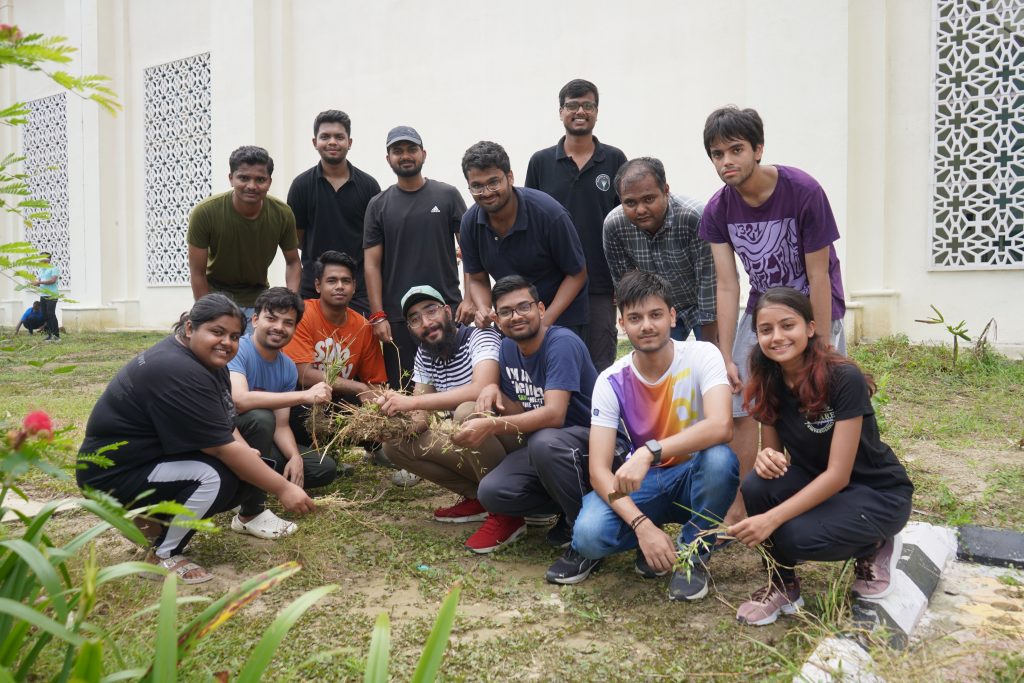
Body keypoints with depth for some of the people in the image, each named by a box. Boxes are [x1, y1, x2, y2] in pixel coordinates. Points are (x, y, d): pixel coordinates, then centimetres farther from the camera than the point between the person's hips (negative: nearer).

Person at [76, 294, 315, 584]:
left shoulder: (207, 361, 2)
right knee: (214, 478, -28)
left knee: (241, 474, -4)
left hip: (153, 456, 10)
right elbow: (223, 449, -29)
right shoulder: (179, 373, -28)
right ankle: (164, 557, -8)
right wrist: (283, 489, -25)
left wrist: (248, 453, -16)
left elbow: (223, 427, 5)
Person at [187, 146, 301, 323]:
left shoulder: (282, 214, -16)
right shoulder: (205, 212, -22)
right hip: (216, 293, -2)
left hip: (257, 295, 2)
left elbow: (293, 262, -1)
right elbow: (197, 272, -14)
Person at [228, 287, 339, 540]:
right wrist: (304, 396, -37)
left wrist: (295, 457, -23)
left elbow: (281, 425, -2)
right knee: (260, 417, -37)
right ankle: (251, 514, -25)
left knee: (325, 468, -2)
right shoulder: (237, 349, -21)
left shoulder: (288, 368, -1)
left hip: (260, 443, 7)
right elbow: (239, 400, -39)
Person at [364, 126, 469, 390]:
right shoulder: (378, 205, 8)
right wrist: (378, 316, -4)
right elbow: (372, 263, 5)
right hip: (397, 318, 1)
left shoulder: (447, 195, 5)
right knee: (401, 390, 4)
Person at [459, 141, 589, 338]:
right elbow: (477, 280, 3)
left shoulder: (549, 214, -24)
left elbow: (577, 273, -14)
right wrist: (483, 311, -19)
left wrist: (545, 321, -23)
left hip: (560, 315, -4)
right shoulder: (471, 222, -9)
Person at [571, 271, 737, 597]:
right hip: (641, 483, 1)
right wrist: (642, 525, -32)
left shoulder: (701, 356, -17)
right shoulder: (611, 381, -13)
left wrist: (649, 452, -45)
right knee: (589, 535, -27)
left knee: (720, 459, -36)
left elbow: (721, 426, -36)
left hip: (695, 477, -1)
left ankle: (693, 552, -8)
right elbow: (599, 470, -18)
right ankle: (652, 539, 7)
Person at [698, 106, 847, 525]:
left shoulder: (803, 192, -22)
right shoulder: (718, 209, -10)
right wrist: (727, 357, -14)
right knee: (740, 408, 0)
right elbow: (727, 286, -11)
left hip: (814, 311, -4)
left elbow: (818, 277, -19)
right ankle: (738, 510, 11)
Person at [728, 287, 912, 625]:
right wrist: (766, 457, -26)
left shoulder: (844, 379, -26)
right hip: (817, 483, 5)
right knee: (756, 485, -25)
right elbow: (773, 449, 0)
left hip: (879, 492, -5)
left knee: (798, 536, -31)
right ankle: (783, 584, -3)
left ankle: (875, 546, 2)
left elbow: (838, 474, -27)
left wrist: (772, 518, -34)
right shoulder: (768, 384, -8)